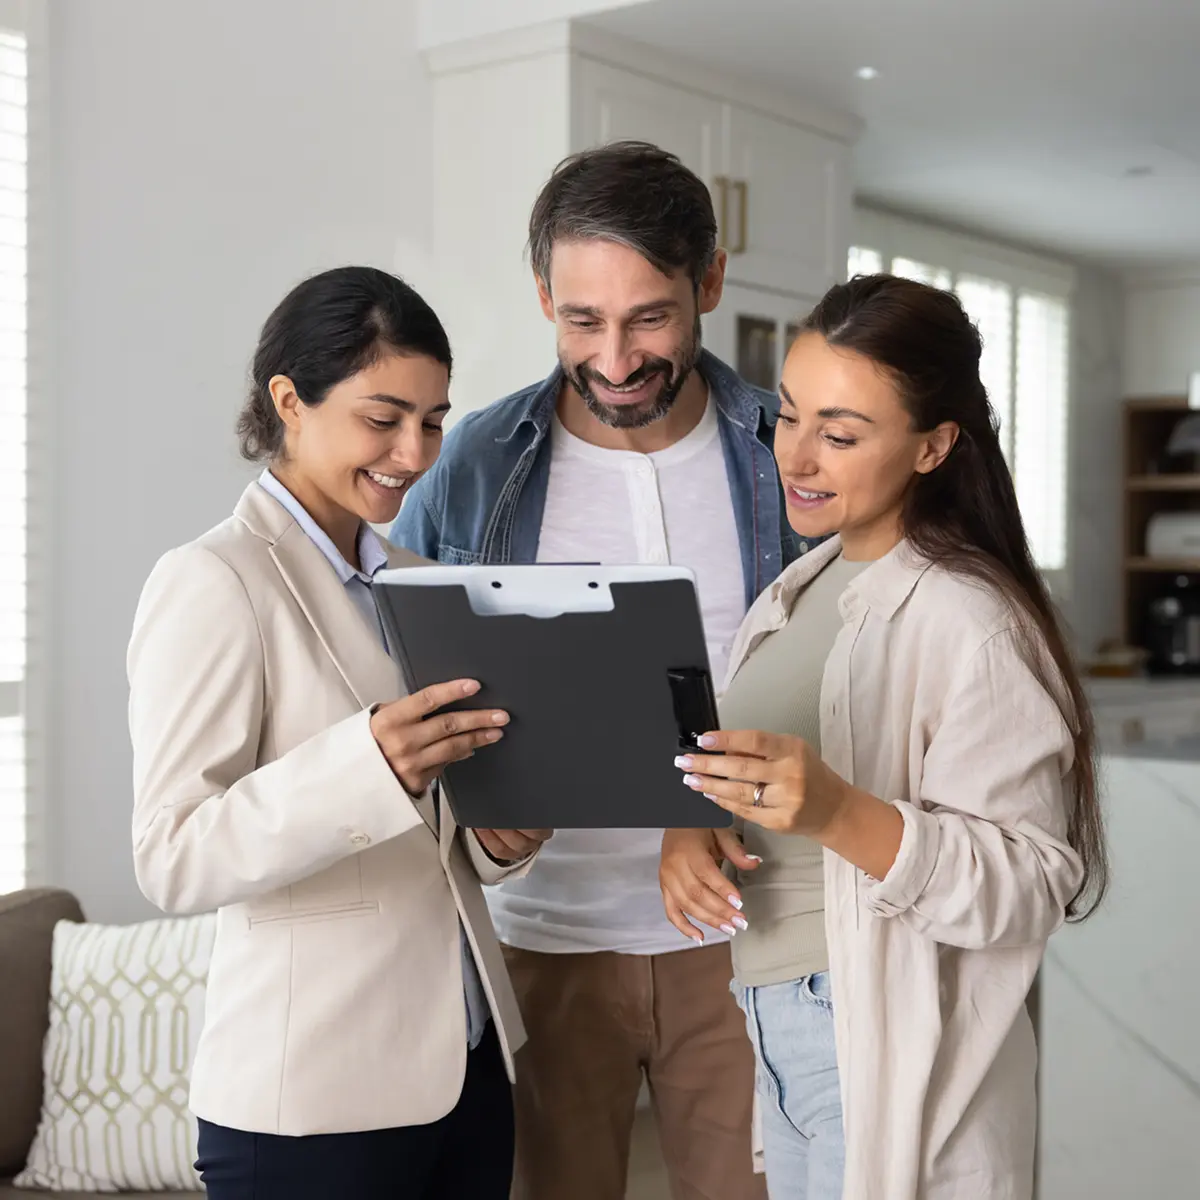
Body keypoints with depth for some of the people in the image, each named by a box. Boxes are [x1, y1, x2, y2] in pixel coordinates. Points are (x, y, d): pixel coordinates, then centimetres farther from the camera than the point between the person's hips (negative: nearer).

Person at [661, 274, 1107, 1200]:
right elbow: (736, 760, 10)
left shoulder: (969, 623, -19)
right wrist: (688, 825, -11)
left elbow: (1033, 887, -22)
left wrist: (839, 813, -34)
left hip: (894, 1059, -7)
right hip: (771, 1022, 7)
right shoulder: (803, 585, 5)